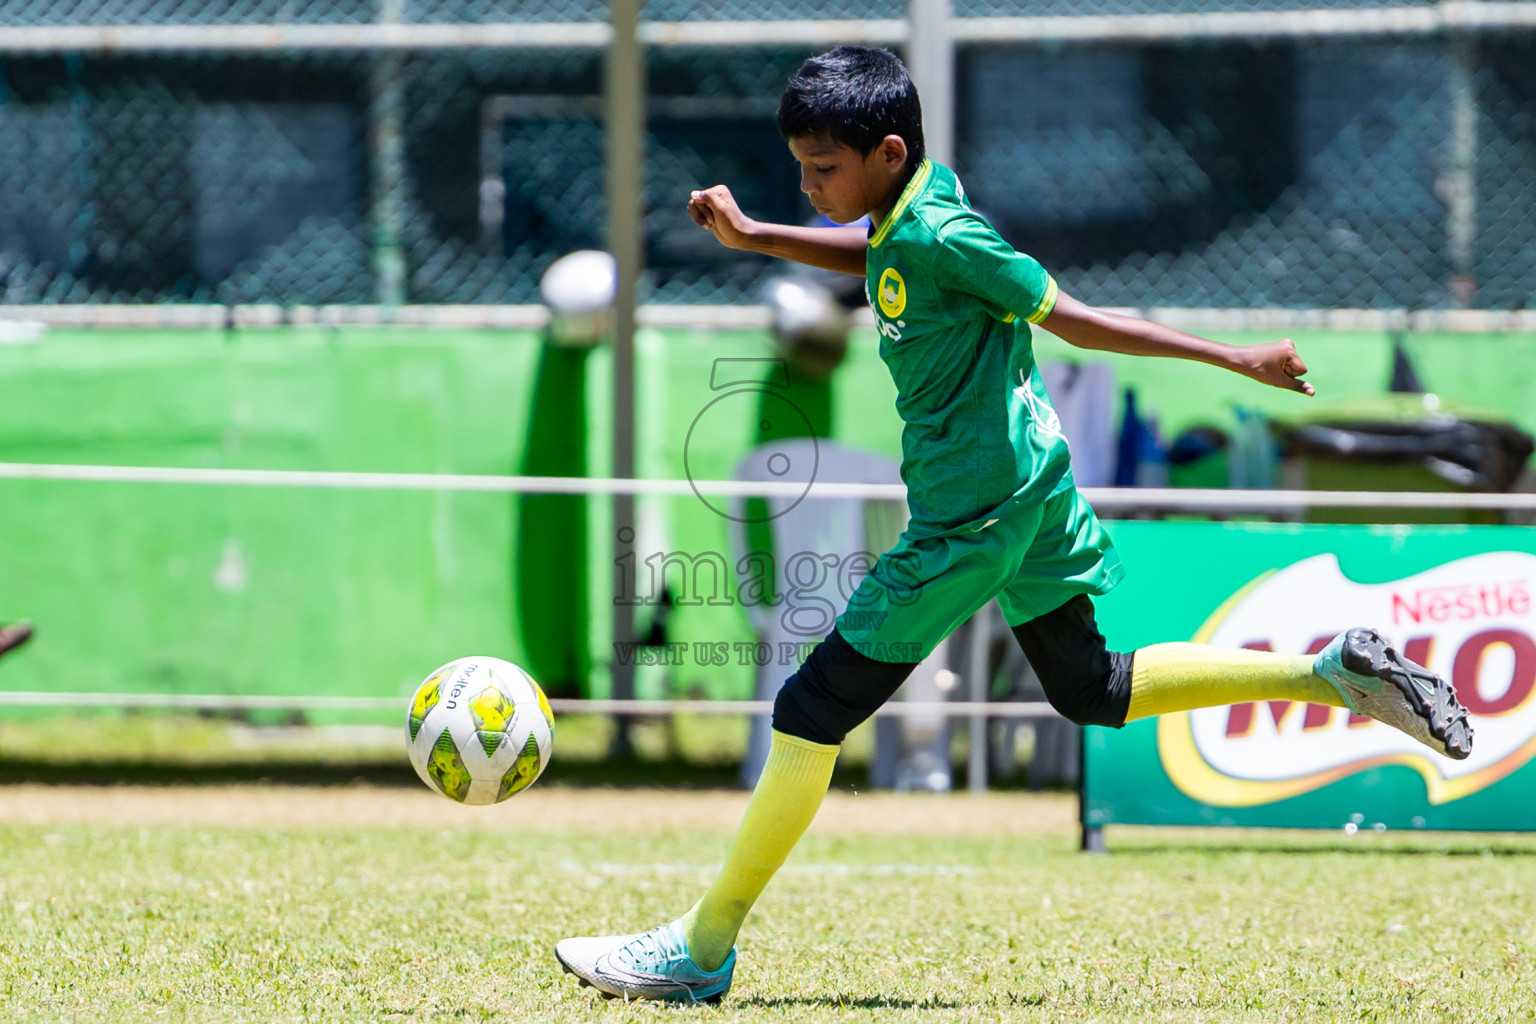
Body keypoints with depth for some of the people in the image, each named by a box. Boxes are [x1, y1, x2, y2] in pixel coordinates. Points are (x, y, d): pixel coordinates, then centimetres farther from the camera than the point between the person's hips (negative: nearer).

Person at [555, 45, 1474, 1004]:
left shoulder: (942, 238, -23)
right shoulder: (923, 195, 3)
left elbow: (1075, 320, -15)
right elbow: (873, 257, 26)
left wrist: (1234, 358, -12)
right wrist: (756, 236, 16)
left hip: (972, 514, -10)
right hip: (1027, 485, 10)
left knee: (813, 711, -5)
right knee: (1090, 689, 22)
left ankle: (703, 951, -2)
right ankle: (1338, 672, 15)